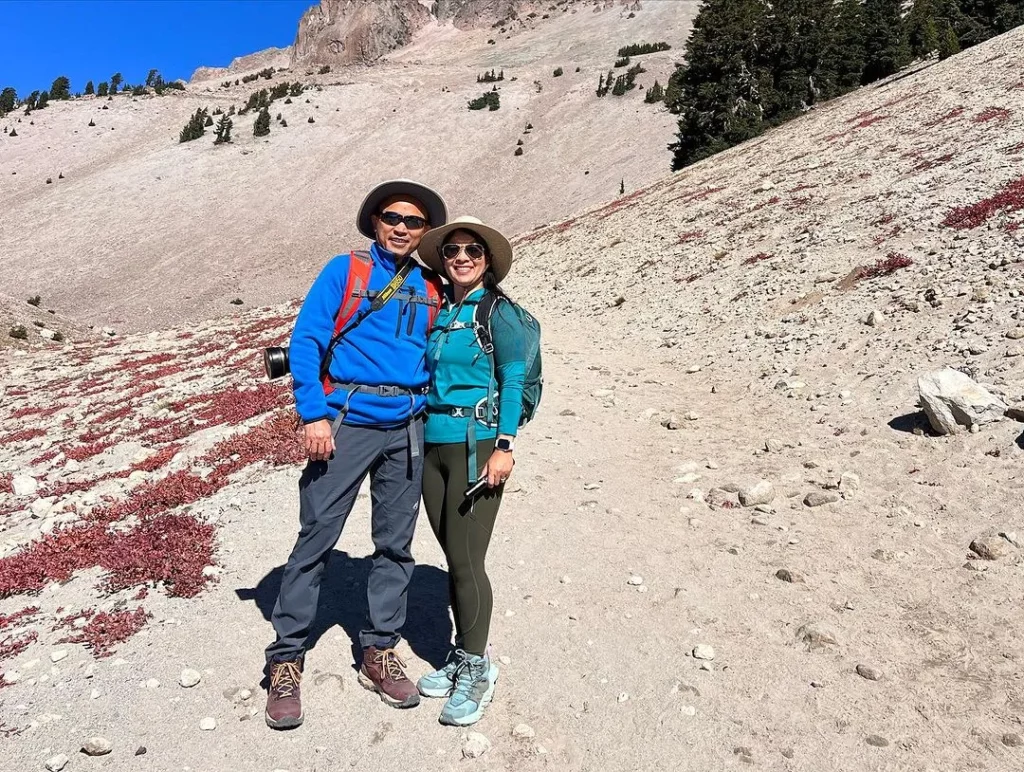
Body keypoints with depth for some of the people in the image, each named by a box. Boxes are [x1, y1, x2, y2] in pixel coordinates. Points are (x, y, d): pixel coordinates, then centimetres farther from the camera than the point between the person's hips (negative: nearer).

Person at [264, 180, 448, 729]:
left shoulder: (430, 289, 12)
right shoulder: (345, 271, 2)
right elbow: (305, 341, -5)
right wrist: (314, 415, -13)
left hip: (406, 430, 4)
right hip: (346, 424, -4)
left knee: (396, 544, 9)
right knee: (315, 538, -2)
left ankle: (379, 653, 25)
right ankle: (286, 661, 13)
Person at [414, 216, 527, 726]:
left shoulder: (498, 311, -3)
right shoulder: (439, 311, 13)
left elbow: (514, 381, -7)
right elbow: (428, 375, 16)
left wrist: (505, 445, -14)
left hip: (476, 444, -6)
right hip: (434, 442, 6)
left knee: (466, 560, -4)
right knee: (453, 557, 12)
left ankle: (476, 670, 13)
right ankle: (461, 658, 27)